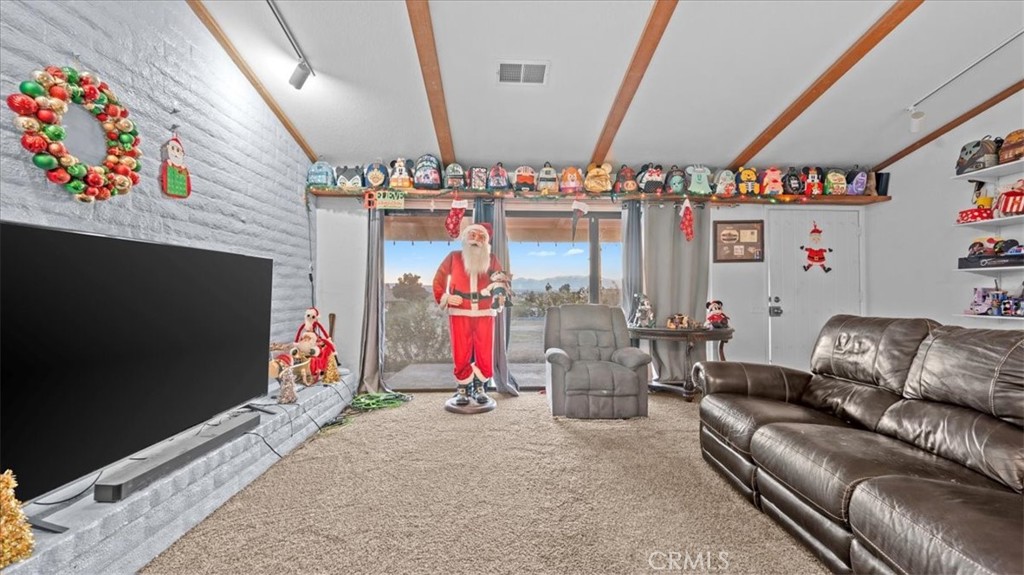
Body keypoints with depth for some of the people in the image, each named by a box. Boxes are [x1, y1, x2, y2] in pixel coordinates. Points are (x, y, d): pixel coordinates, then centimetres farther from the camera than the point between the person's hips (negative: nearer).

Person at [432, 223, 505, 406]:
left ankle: (479, 388, 19)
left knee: (485, 355, 2)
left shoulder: (492, 260, 7)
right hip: (459, 313, -1)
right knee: (461, 355, 2)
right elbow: (439, 278, 11)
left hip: (485, 314, 1)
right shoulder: (454, 257, 5)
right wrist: (443, 297, -2)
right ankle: (462, 390, 17)